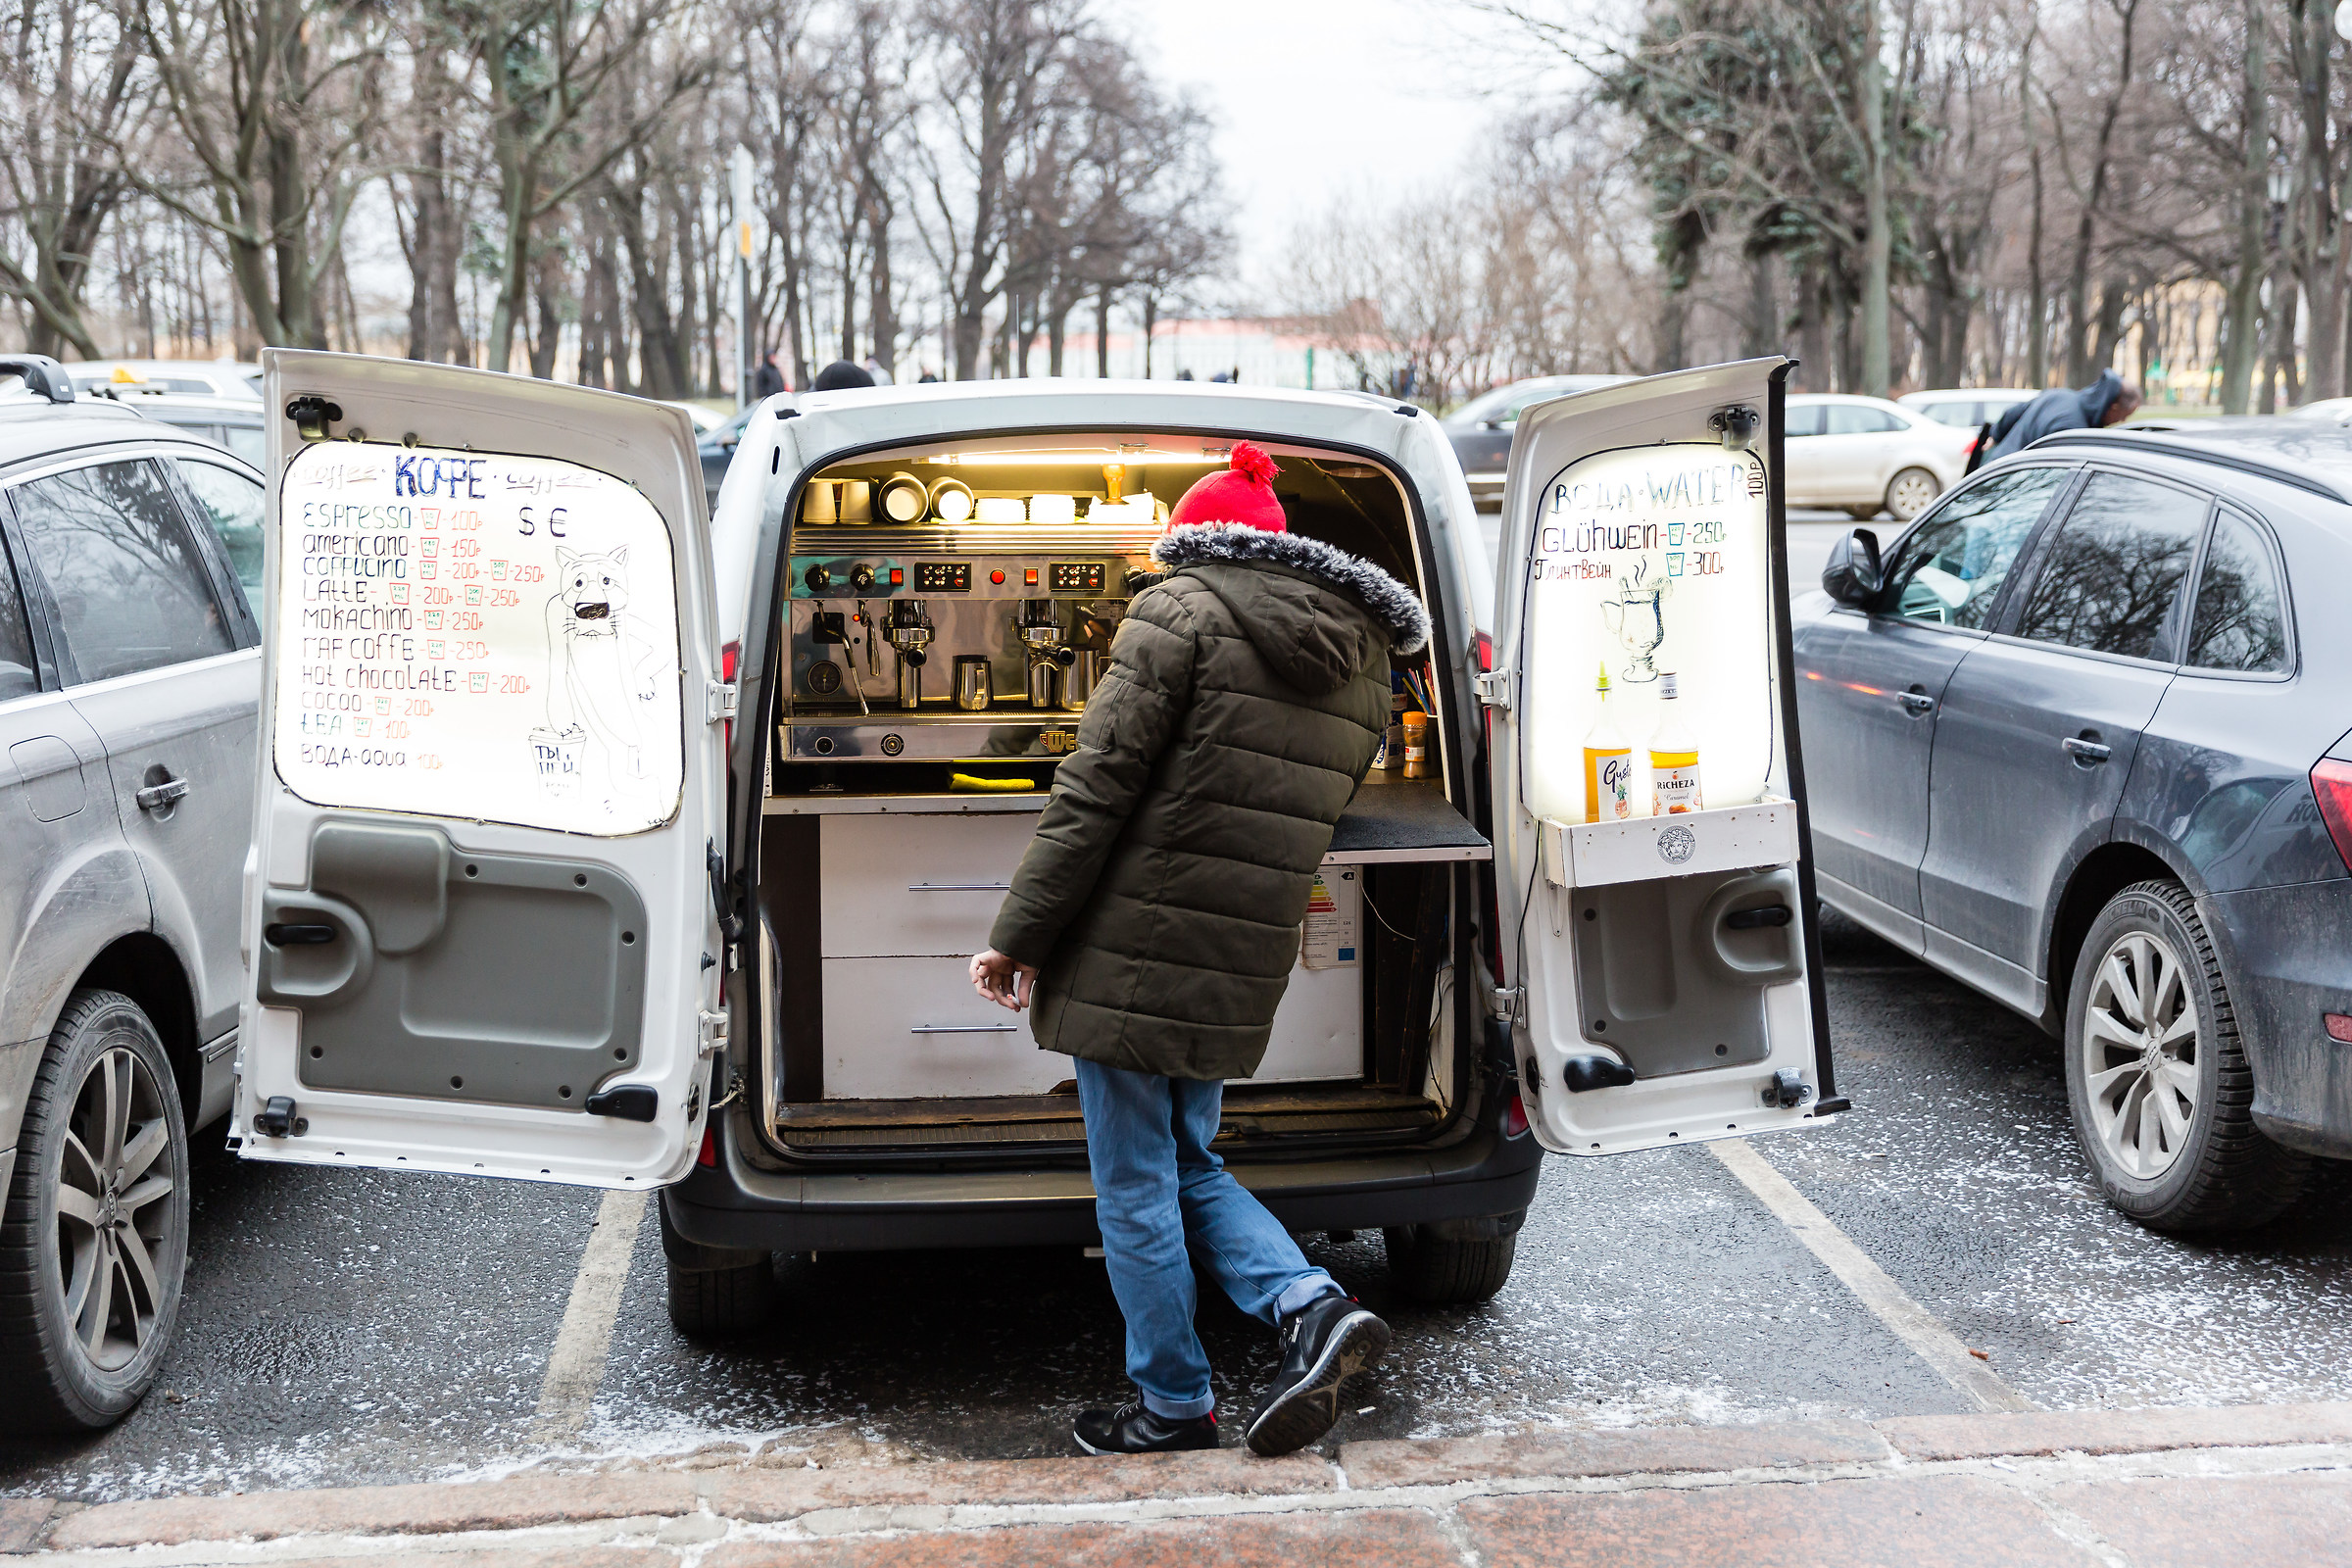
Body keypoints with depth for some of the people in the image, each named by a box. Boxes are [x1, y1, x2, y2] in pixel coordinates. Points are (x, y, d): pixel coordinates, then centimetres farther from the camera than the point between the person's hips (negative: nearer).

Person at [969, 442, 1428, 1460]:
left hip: (1133, 950, -7)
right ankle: (1312, 1307, 4)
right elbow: (1315, 820, 15)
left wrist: (1017, 936, -8)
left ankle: (1173, 1403, 18)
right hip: (1241, 971, 7)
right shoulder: (1364, 669, 12)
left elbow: (1096, 789, -13)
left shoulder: (1183, 613, -8)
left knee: (1135, 1187, 7)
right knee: (1187, 1165, 22)